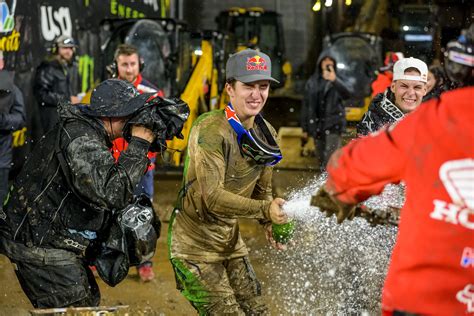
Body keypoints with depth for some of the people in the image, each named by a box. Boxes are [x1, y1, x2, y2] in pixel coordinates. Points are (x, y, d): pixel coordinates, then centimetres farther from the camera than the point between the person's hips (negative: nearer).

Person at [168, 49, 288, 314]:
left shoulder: (266, 134, 4)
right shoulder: (211, 131, -22)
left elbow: (263, 190, 12)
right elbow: (212, 197, -28)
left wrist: (270, 225, -8)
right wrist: (265, 210, -35)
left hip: (231, 242, 8)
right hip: (194, 245, -8)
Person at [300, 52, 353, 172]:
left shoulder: (338, 82, 4)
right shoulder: (312, 82, 13)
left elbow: (349, 93, -18)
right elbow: (305, 106, 14)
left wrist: (334, 80, -33)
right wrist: (304, 129, 12)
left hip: (333, 125, -4)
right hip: (316, 125, 4)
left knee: (331, 158, -15)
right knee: (321, 159, 8)